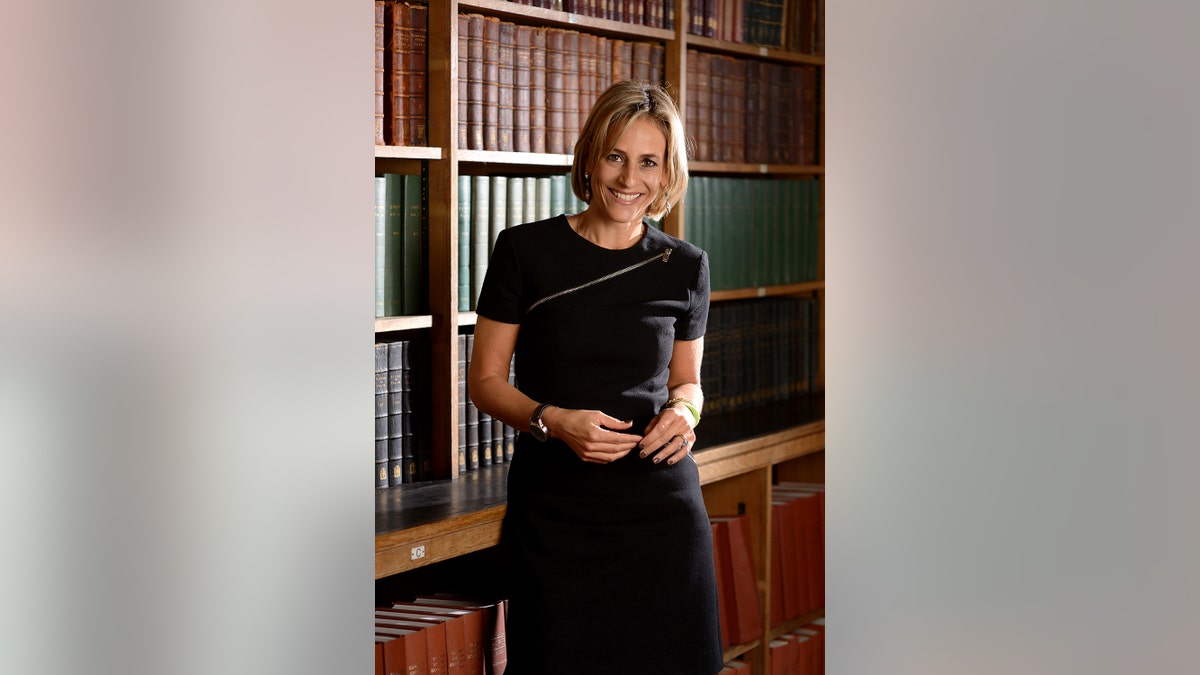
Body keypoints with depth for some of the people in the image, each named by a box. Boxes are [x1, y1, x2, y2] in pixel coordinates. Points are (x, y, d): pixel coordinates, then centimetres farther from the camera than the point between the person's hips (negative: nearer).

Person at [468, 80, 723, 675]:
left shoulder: (684, 267, 6)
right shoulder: (526, 251, -2)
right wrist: (553, 421, -16)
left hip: (661, 508, 2)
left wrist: (683, 411, -5)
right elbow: (485, 380, 2)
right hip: (553, 518, -2)